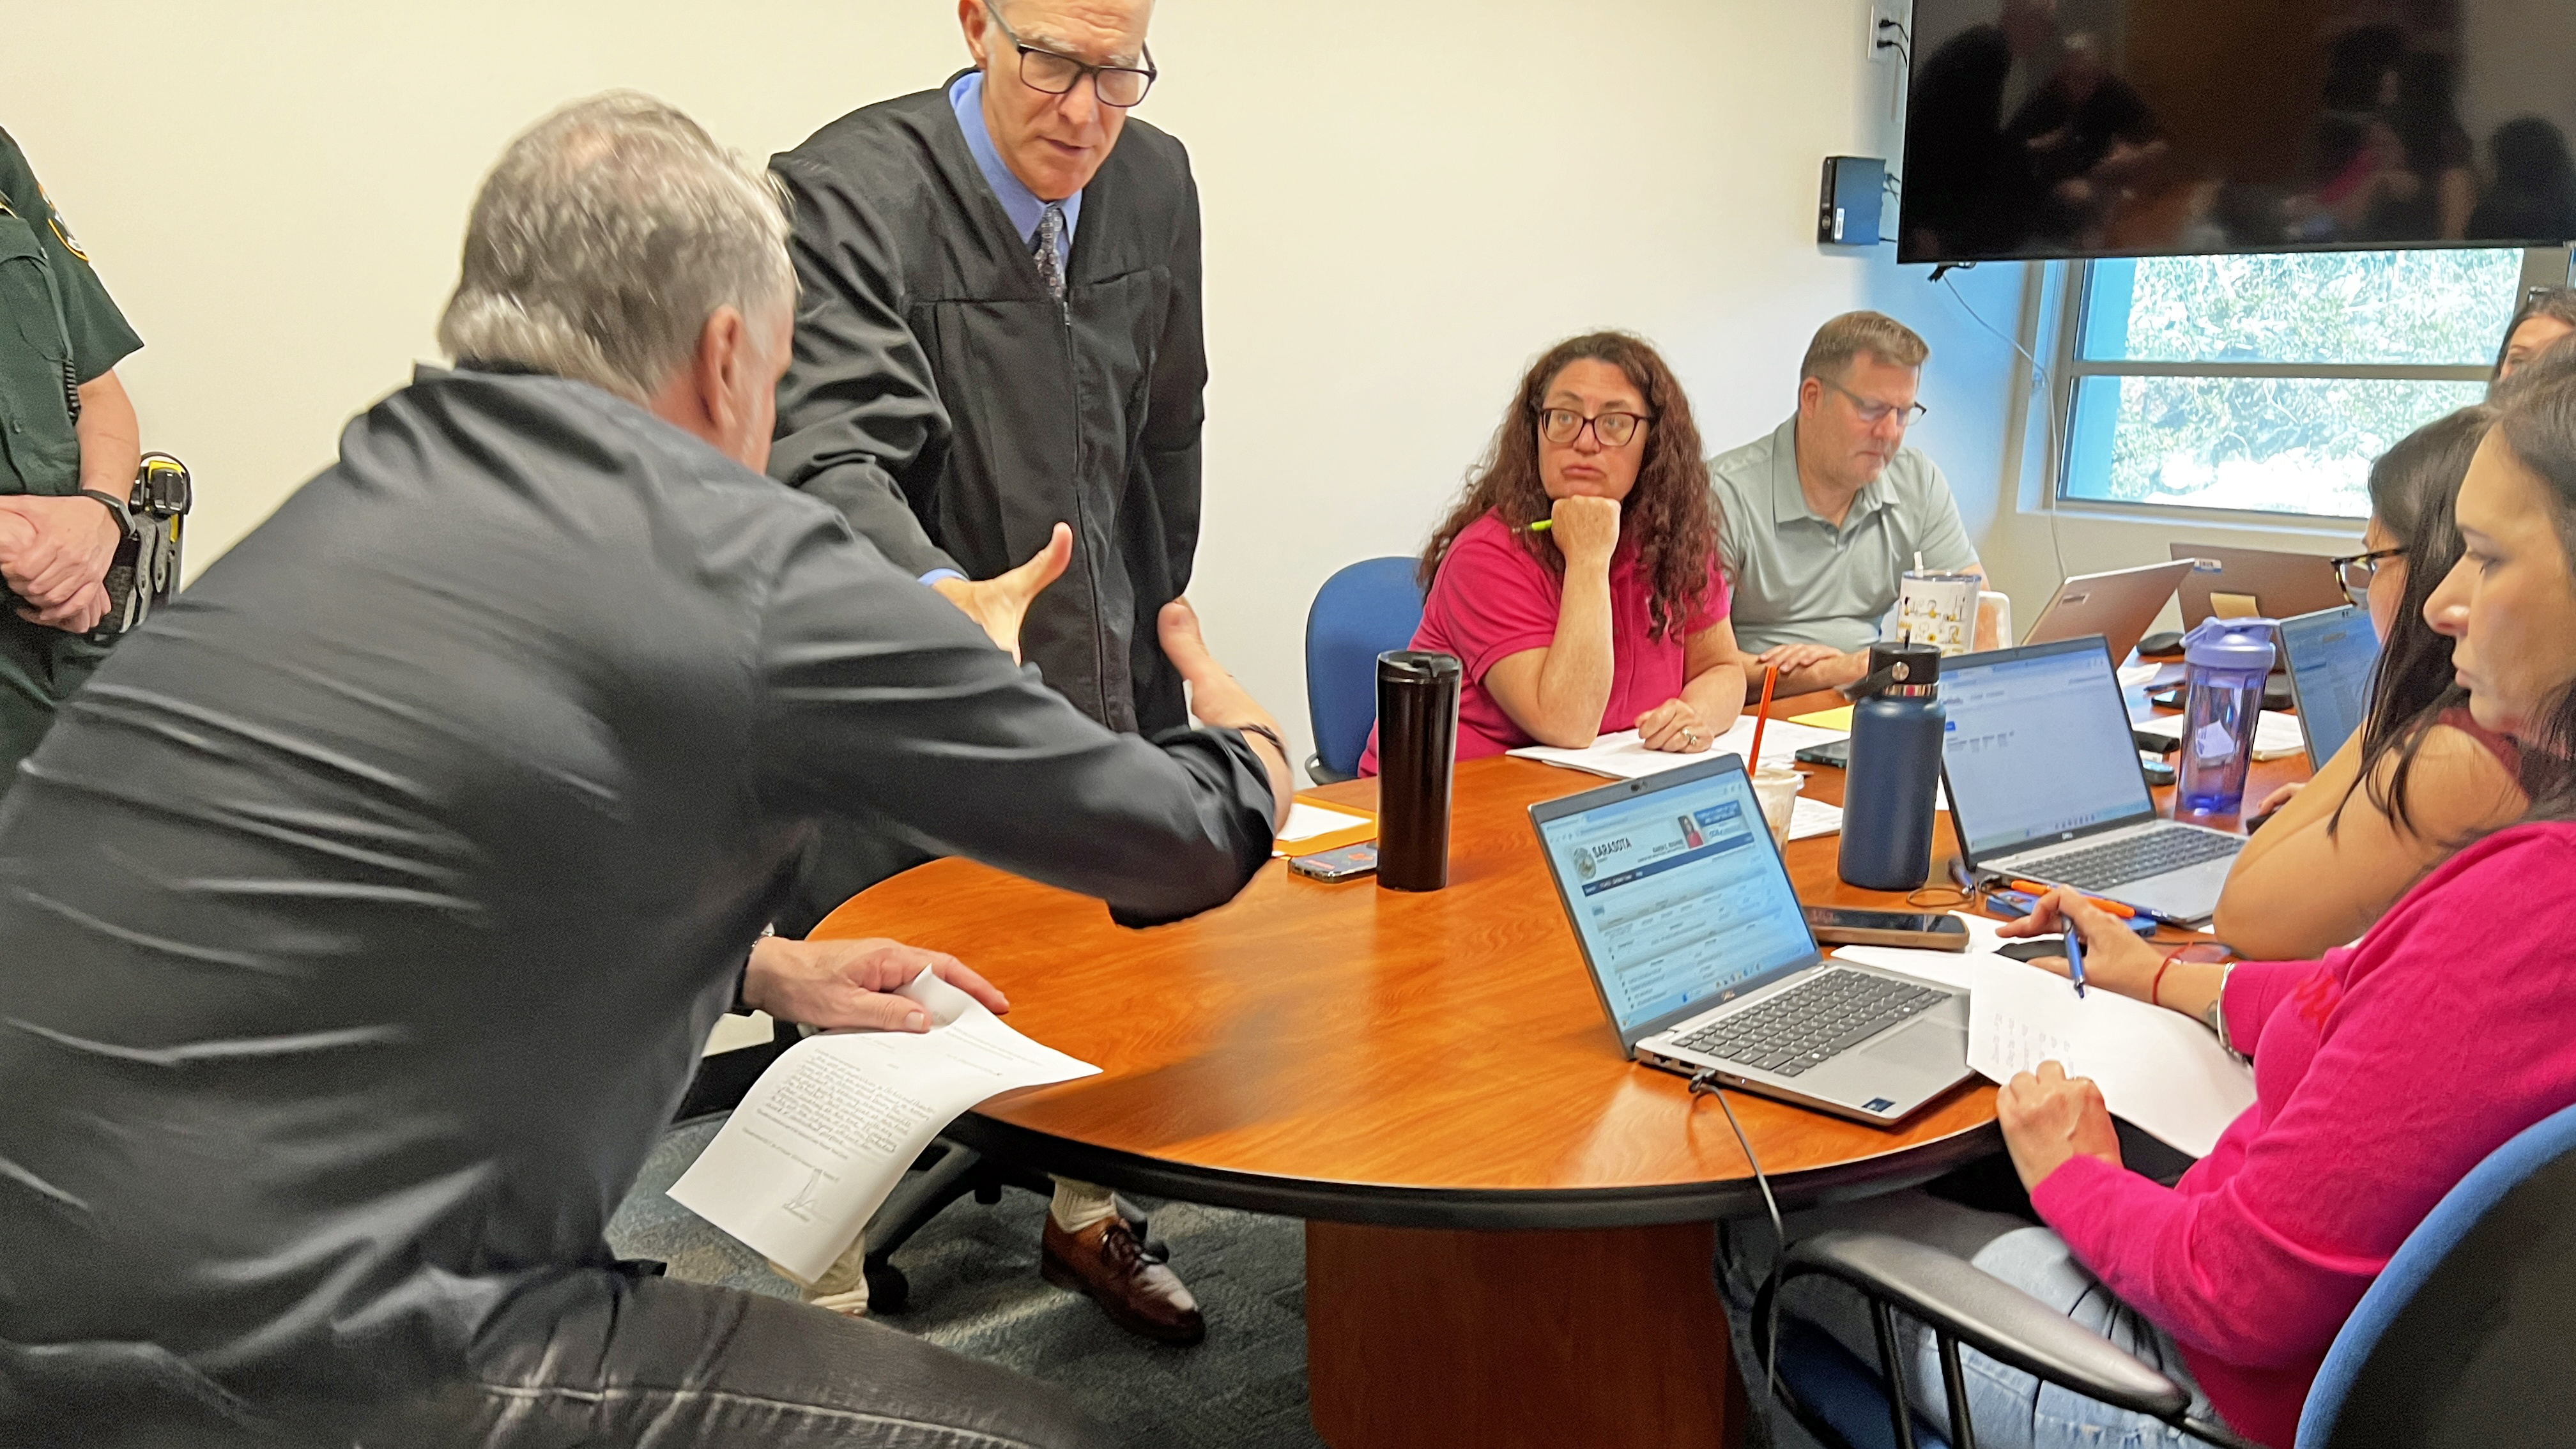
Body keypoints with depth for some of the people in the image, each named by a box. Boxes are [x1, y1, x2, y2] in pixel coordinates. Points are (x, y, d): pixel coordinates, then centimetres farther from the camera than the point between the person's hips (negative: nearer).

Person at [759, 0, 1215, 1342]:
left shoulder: (1156, 186, 1)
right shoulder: (844, 188, -20)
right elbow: (831, 451, -34)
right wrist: (943, 599, -53)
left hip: (1091, 681, 6)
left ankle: (1084, 1218, 48)